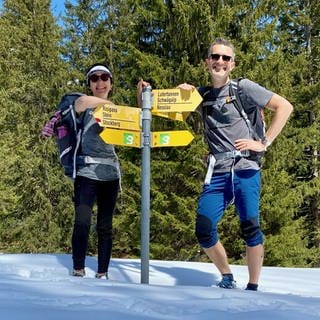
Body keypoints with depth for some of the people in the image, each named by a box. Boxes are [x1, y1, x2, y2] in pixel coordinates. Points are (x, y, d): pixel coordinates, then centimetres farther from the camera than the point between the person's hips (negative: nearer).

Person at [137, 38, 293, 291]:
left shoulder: (243, 87, 2)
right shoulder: (201, 95, 15)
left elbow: (284, 107, -1)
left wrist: (264, 143, -5)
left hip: (246, 168, -4)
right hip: (217, 173, 4)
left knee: (250, 226, -13)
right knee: (204, 230, -7)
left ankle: (253, 288, 2)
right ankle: (227, 279, 15)